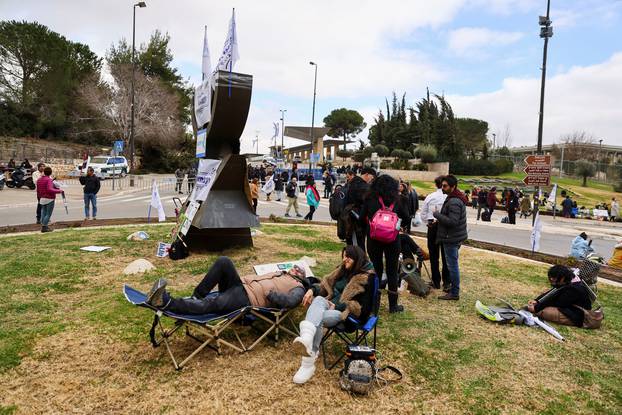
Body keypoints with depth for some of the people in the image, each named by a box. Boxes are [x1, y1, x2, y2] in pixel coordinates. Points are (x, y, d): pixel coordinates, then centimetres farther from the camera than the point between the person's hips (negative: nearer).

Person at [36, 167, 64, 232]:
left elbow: (38, 191, 17)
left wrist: (39, 198, 28)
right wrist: (59, 191, -21)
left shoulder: (39, 180, 10)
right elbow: (49, 189, -28)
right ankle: (44, 227, -5)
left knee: (43, 213, 13)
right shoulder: (49, 180, -15)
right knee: (48, 214, -2)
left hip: (42, 199, 8)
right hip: (49, 199, -8)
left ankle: (43, 226, 15)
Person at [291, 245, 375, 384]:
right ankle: (306, 339, -58)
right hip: (333, 305, 6)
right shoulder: (343, 270, 16)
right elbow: (326, 284, 20)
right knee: (319, 299, -32)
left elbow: (362, 307, -13)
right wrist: (313, 289, -2)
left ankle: (308, 363, -45)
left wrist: (337, 306, -17)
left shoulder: (367, 278, -7)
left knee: (317, 318, -34)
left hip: (348, 313, -6)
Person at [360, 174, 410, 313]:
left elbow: (362, 218, -2)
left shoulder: (370, 199, -5)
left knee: (376, 269, 12)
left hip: (374, 239, 0)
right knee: (392, 271, 10)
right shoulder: (397, 200, -3)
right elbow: (406, 218, 3)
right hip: (392, 239, 0)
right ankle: (393, 305, 17)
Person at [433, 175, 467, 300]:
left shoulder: (454, 202, -22)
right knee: (453, 264, 19)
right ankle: (453, 288, 31)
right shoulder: (457, 198, 12)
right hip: (455, 237, 11)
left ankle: (454, 293, 7)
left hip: (451, 238, -11)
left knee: (452, 265, -2)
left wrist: (437, 215, -19)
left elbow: (452, 221, -28)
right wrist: (440, 218, 10)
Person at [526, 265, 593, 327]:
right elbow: (549, 293, -1)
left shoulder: (573, 289, -28)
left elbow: (557, 303, -25)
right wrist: (536, 301, -16)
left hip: (577, 317, -10)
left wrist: (536, 308, -24)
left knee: (545, 311, -27)